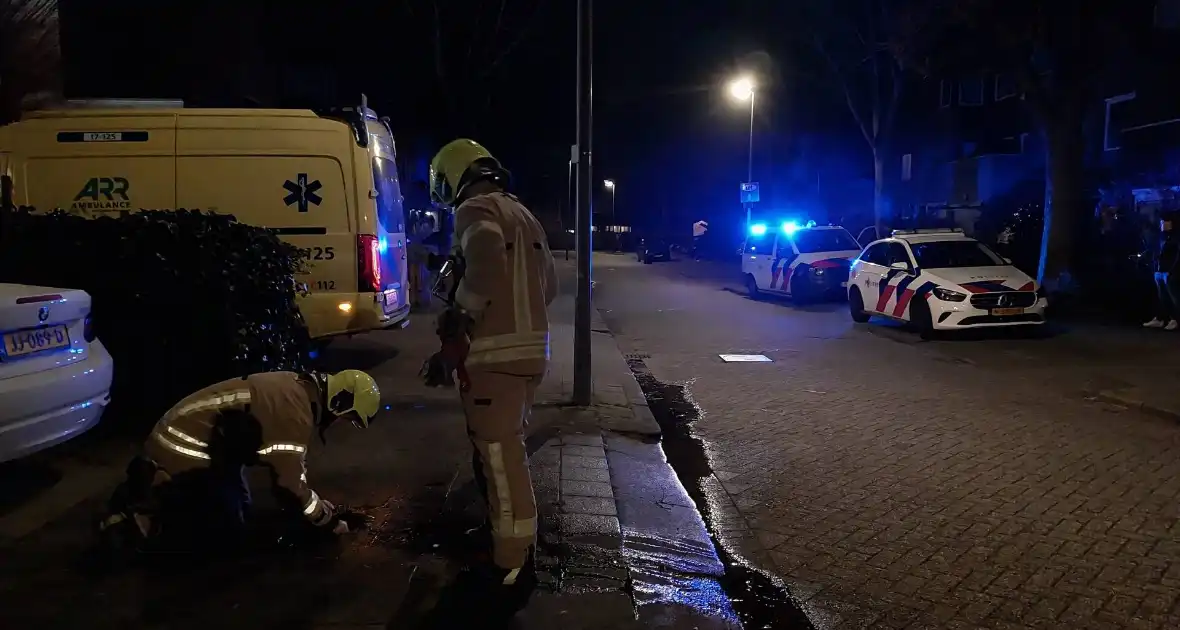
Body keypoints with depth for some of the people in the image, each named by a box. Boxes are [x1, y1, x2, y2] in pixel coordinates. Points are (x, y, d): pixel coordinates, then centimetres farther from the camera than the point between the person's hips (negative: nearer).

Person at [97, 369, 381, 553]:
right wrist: (332, 522, -8)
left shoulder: (297, 388, 4)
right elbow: (290, 485, -21)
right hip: (184, 456, -10)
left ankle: (148, 494, 24)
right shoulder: (295, 414, -27)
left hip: (192, 439, 10)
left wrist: (319, 506, 18)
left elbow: (288, 466, 16)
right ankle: (140, 520, 0)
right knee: (228, 534, -4)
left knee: (241, 505, 22)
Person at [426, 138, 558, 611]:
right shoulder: (522, 214, 21)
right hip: (530, 346, 10)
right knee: (502, 446, 23)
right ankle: (504, 529, 38)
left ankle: (513, 569, 0)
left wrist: (460, 318, -18)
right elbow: (549, 284, 23)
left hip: (495, 351, -10)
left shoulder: (475, 209, -7)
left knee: (500, 455, -6)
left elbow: (486, 261, -28)